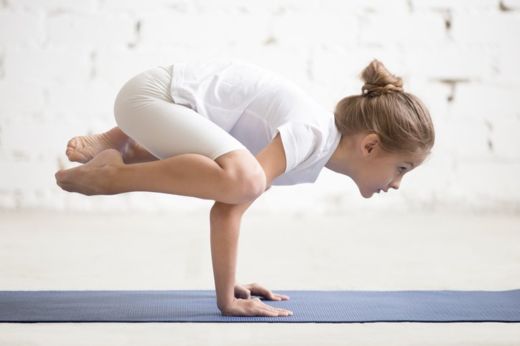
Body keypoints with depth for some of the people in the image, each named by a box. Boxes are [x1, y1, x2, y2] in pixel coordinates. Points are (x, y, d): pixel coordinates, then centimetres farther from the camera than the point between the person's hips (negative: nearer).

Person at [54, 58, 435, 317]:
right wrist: (226, 300, -23)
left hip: (164, 99, 10)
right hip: (152, 95, -10)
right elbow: (228, 209, -30)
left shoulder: (315, 144, 7)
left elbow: (230, 207, 17)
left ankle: (116, 144, 30)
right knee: (243, 181, -36)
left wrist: (230, 283, 17)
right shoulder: (311, 135, -22)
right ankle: (110, 174, -16)